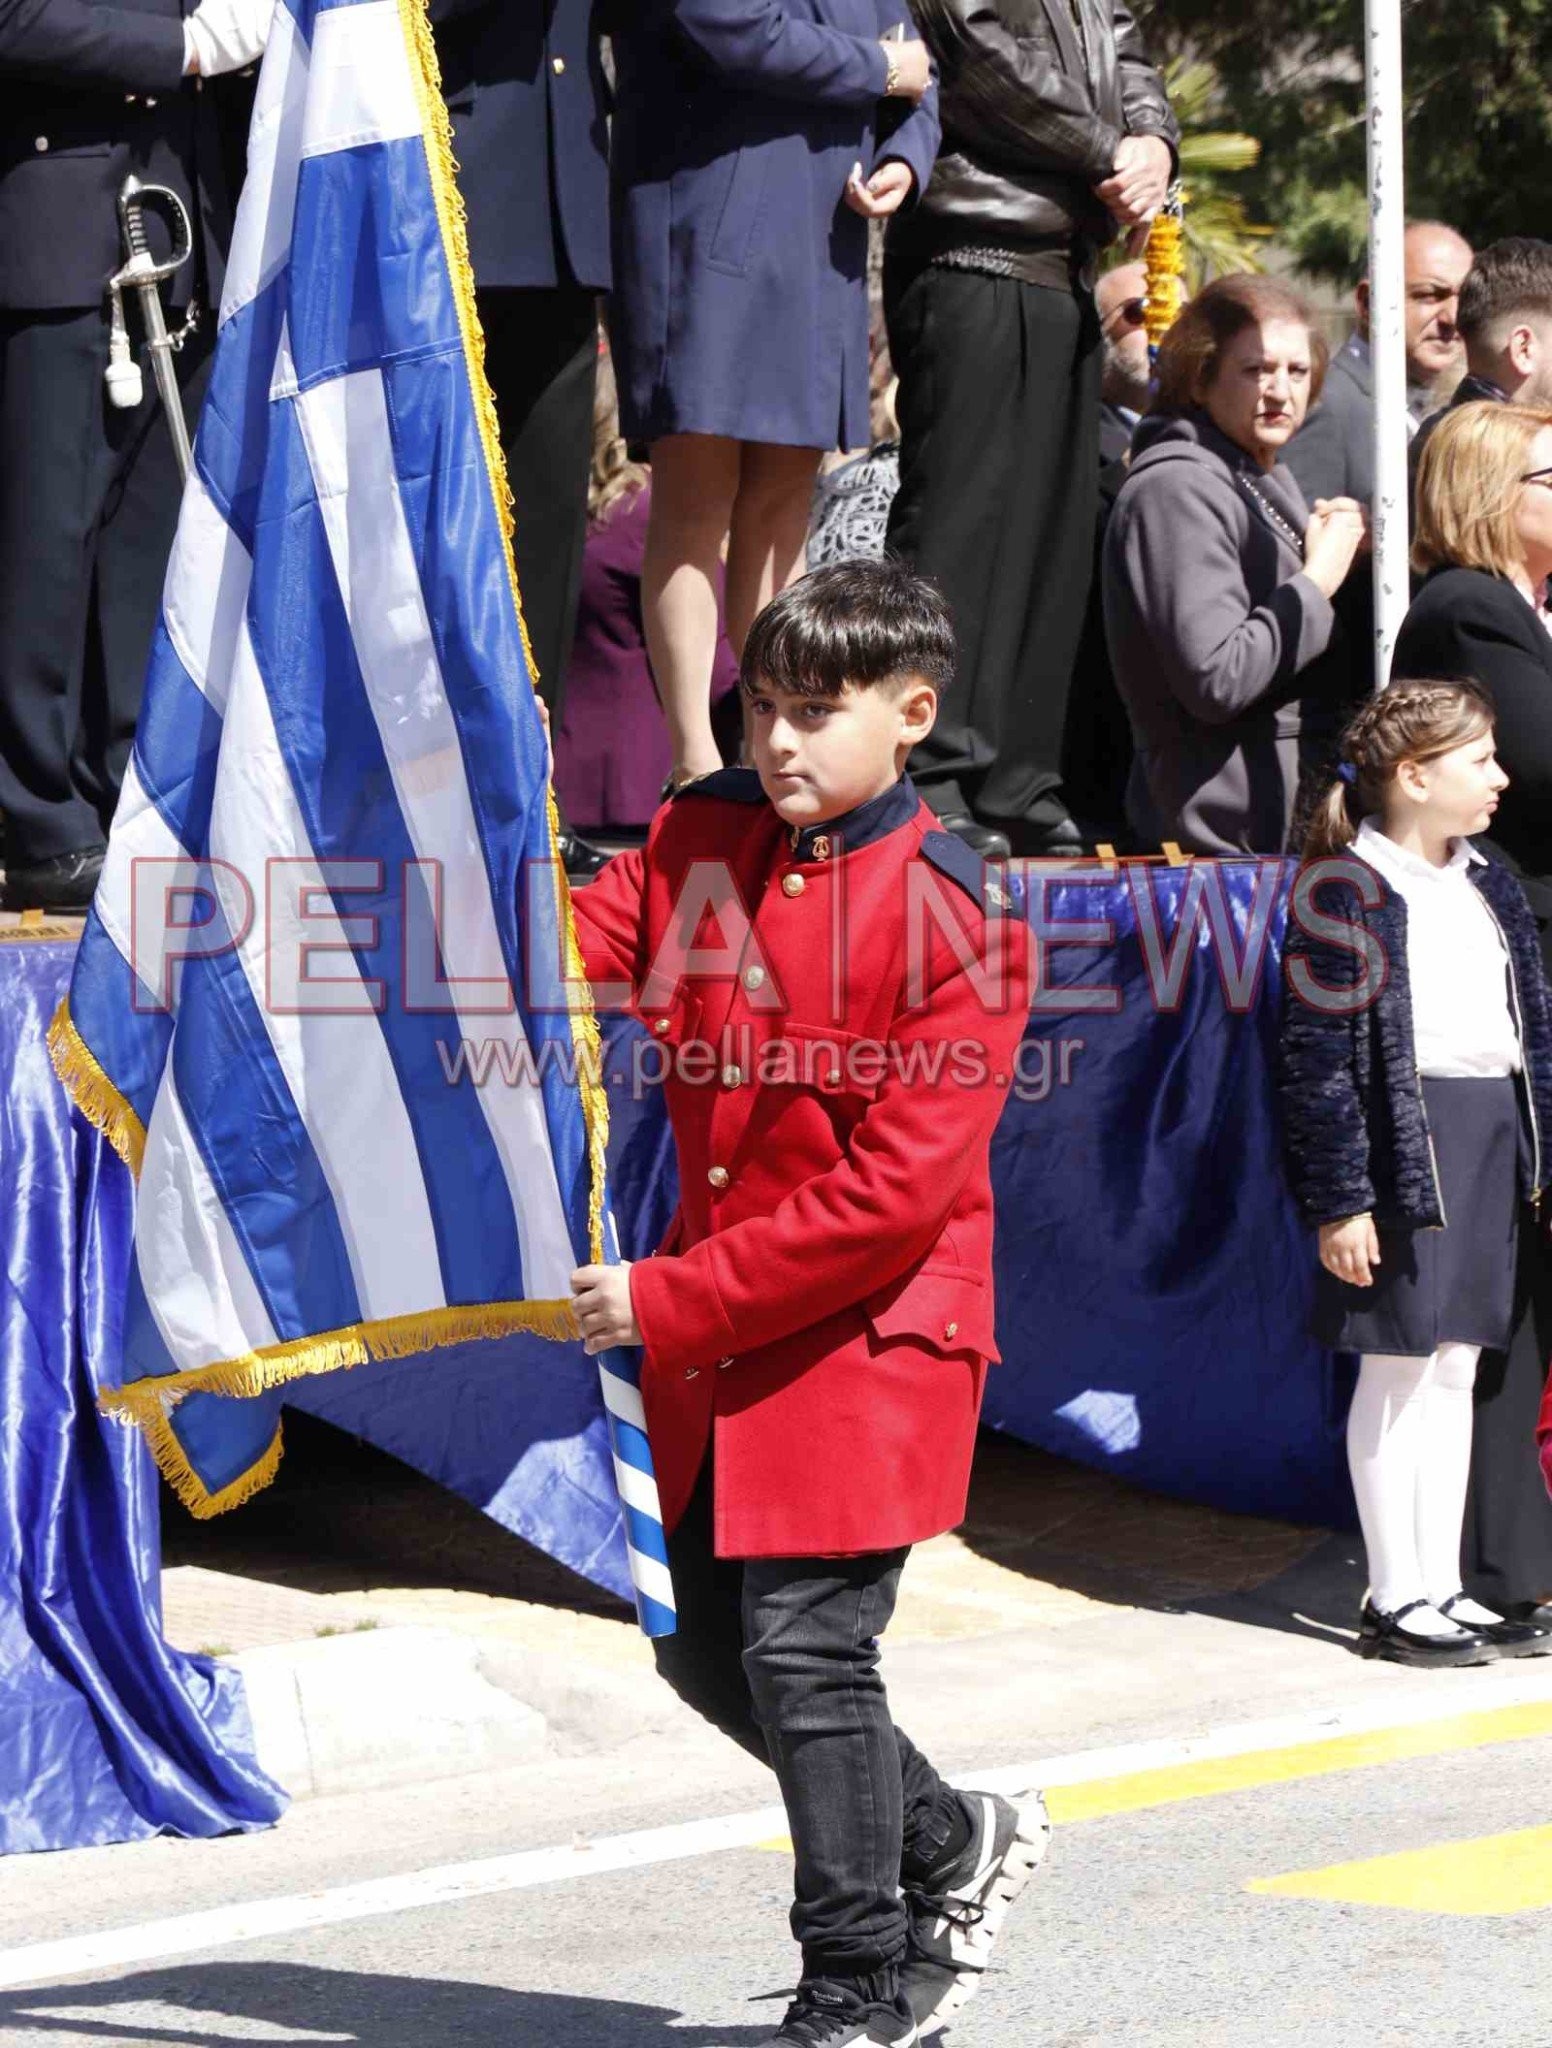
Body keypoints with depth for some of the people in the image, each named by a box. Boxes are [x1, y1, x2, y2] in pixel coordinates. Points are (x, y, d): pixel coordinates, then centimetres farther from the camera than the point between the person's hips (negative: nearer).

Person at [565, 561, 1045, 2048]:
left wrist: (672, 1300, -21)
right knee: (708, 1650, 13)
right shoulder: (702, 838, 6)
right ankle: (953, 1844, 36)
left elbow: (892, 1195, -20)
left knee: (802, 1644, -10)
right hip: (709, 1337, 7)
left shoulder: (955, 916, -15)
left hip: (870, 1330, -7)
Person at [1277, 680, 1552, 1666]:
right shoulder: (1349, 894, -11)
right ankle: (1396, 1599, 7)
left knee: (1456, 1370, 11)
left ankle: (1445, 1588, 17)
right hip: (1405, 1145, -7)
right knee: (1398, 1373, 0)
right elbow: (1319, 1057, -13)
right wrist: (1338, 1199, -16)